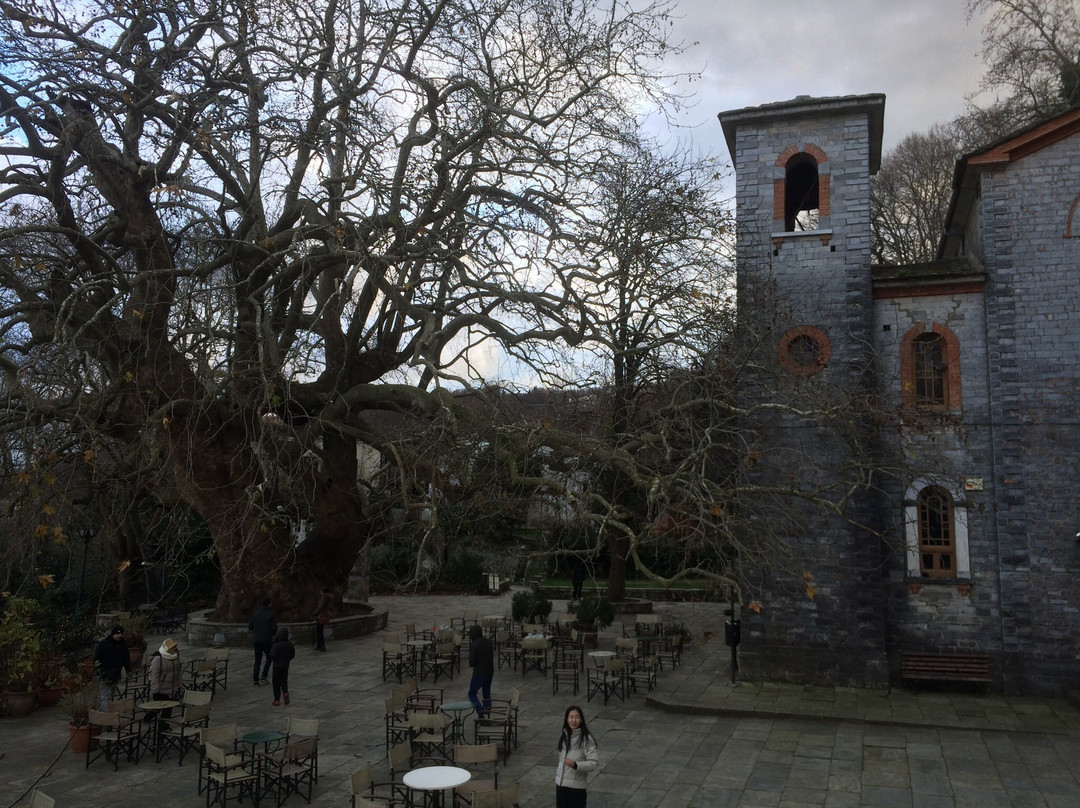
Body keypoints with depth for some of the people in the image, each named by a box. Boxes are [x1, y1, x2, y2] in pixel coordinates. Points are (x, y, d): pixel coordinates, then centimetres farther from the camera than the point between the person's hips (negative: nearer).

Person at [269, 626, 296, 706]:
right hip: (286, 666, 4)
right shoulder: (290, 644, -2)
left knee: (276, 683, 7)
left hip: (277, 666, -4)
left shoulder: (276, 645, -18)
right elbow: (293, 654, 4)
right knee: (284, 681, 17)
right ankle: (285, 692, -9)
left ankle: (277, 700, 10)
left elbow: (272, 656, -22)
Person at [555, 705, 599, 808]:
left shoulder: (586, 739, -15)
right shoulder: (563, 735, 4)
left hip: (576, 785, -6)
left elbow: (594, 762, -18)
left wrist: (575, 765, -30)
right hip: (560, 783, 6)